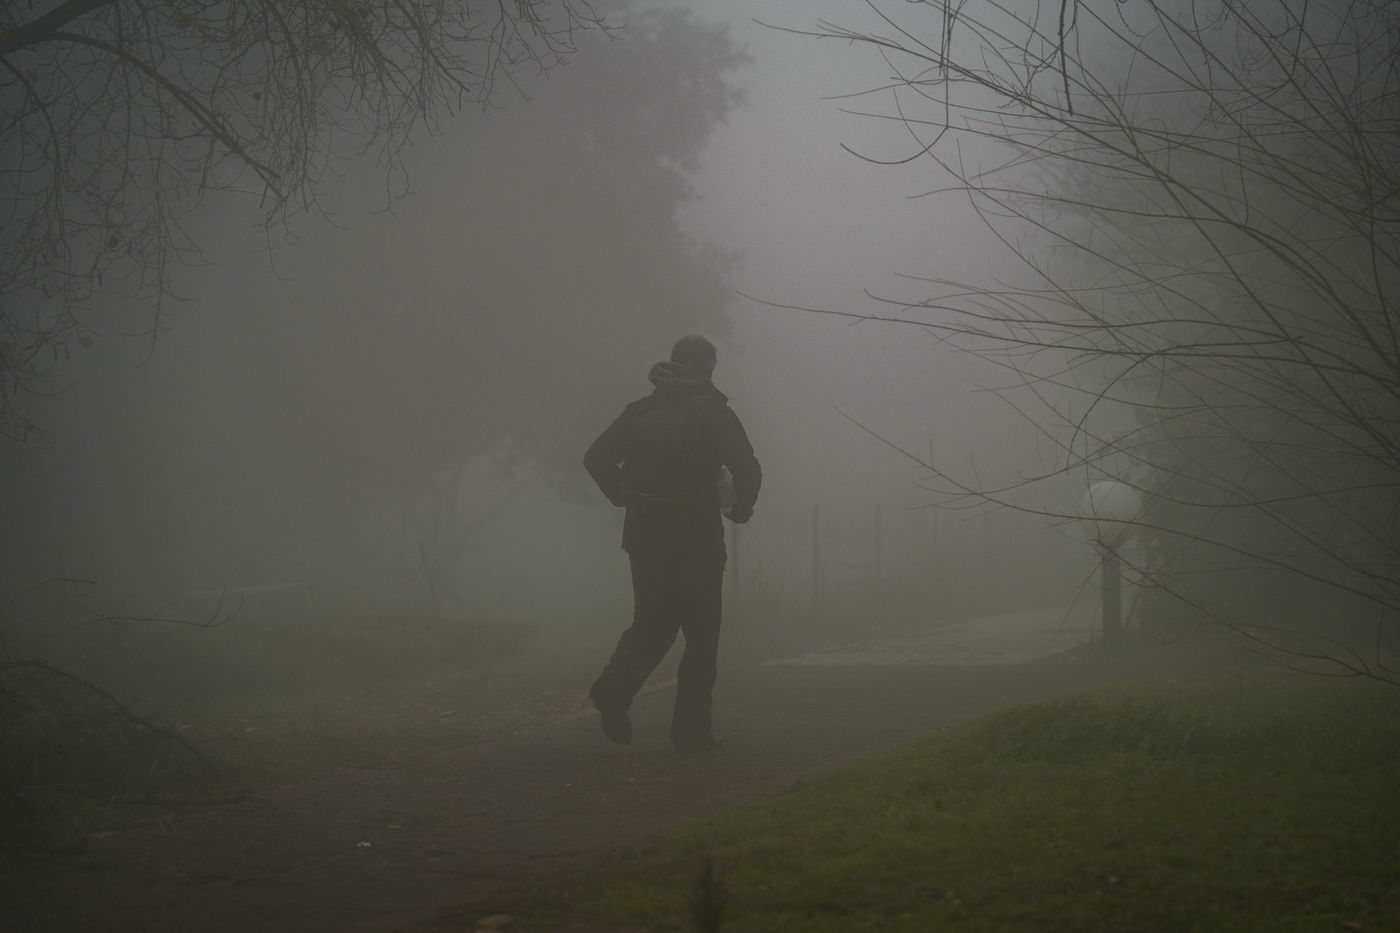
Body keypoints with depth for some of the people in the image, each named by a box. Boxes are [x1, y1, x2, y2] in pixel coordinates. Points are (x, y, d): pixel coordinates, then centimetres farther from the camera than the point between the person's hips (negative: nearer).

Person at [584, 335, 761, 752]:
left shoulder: (641, 410, 9)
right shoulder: (715, 413, -3)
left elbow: (596, 458, 6)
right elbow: (748, 469, -13)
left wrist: (624, 498, 18)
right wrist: (740, 509, 5)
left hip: (644, 534, 4)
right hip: (697, 537, -4)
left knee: (652, 623, 14)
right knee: (701, 633, 6)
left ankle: (614, 687, -13)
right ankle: (691, 729, 3)